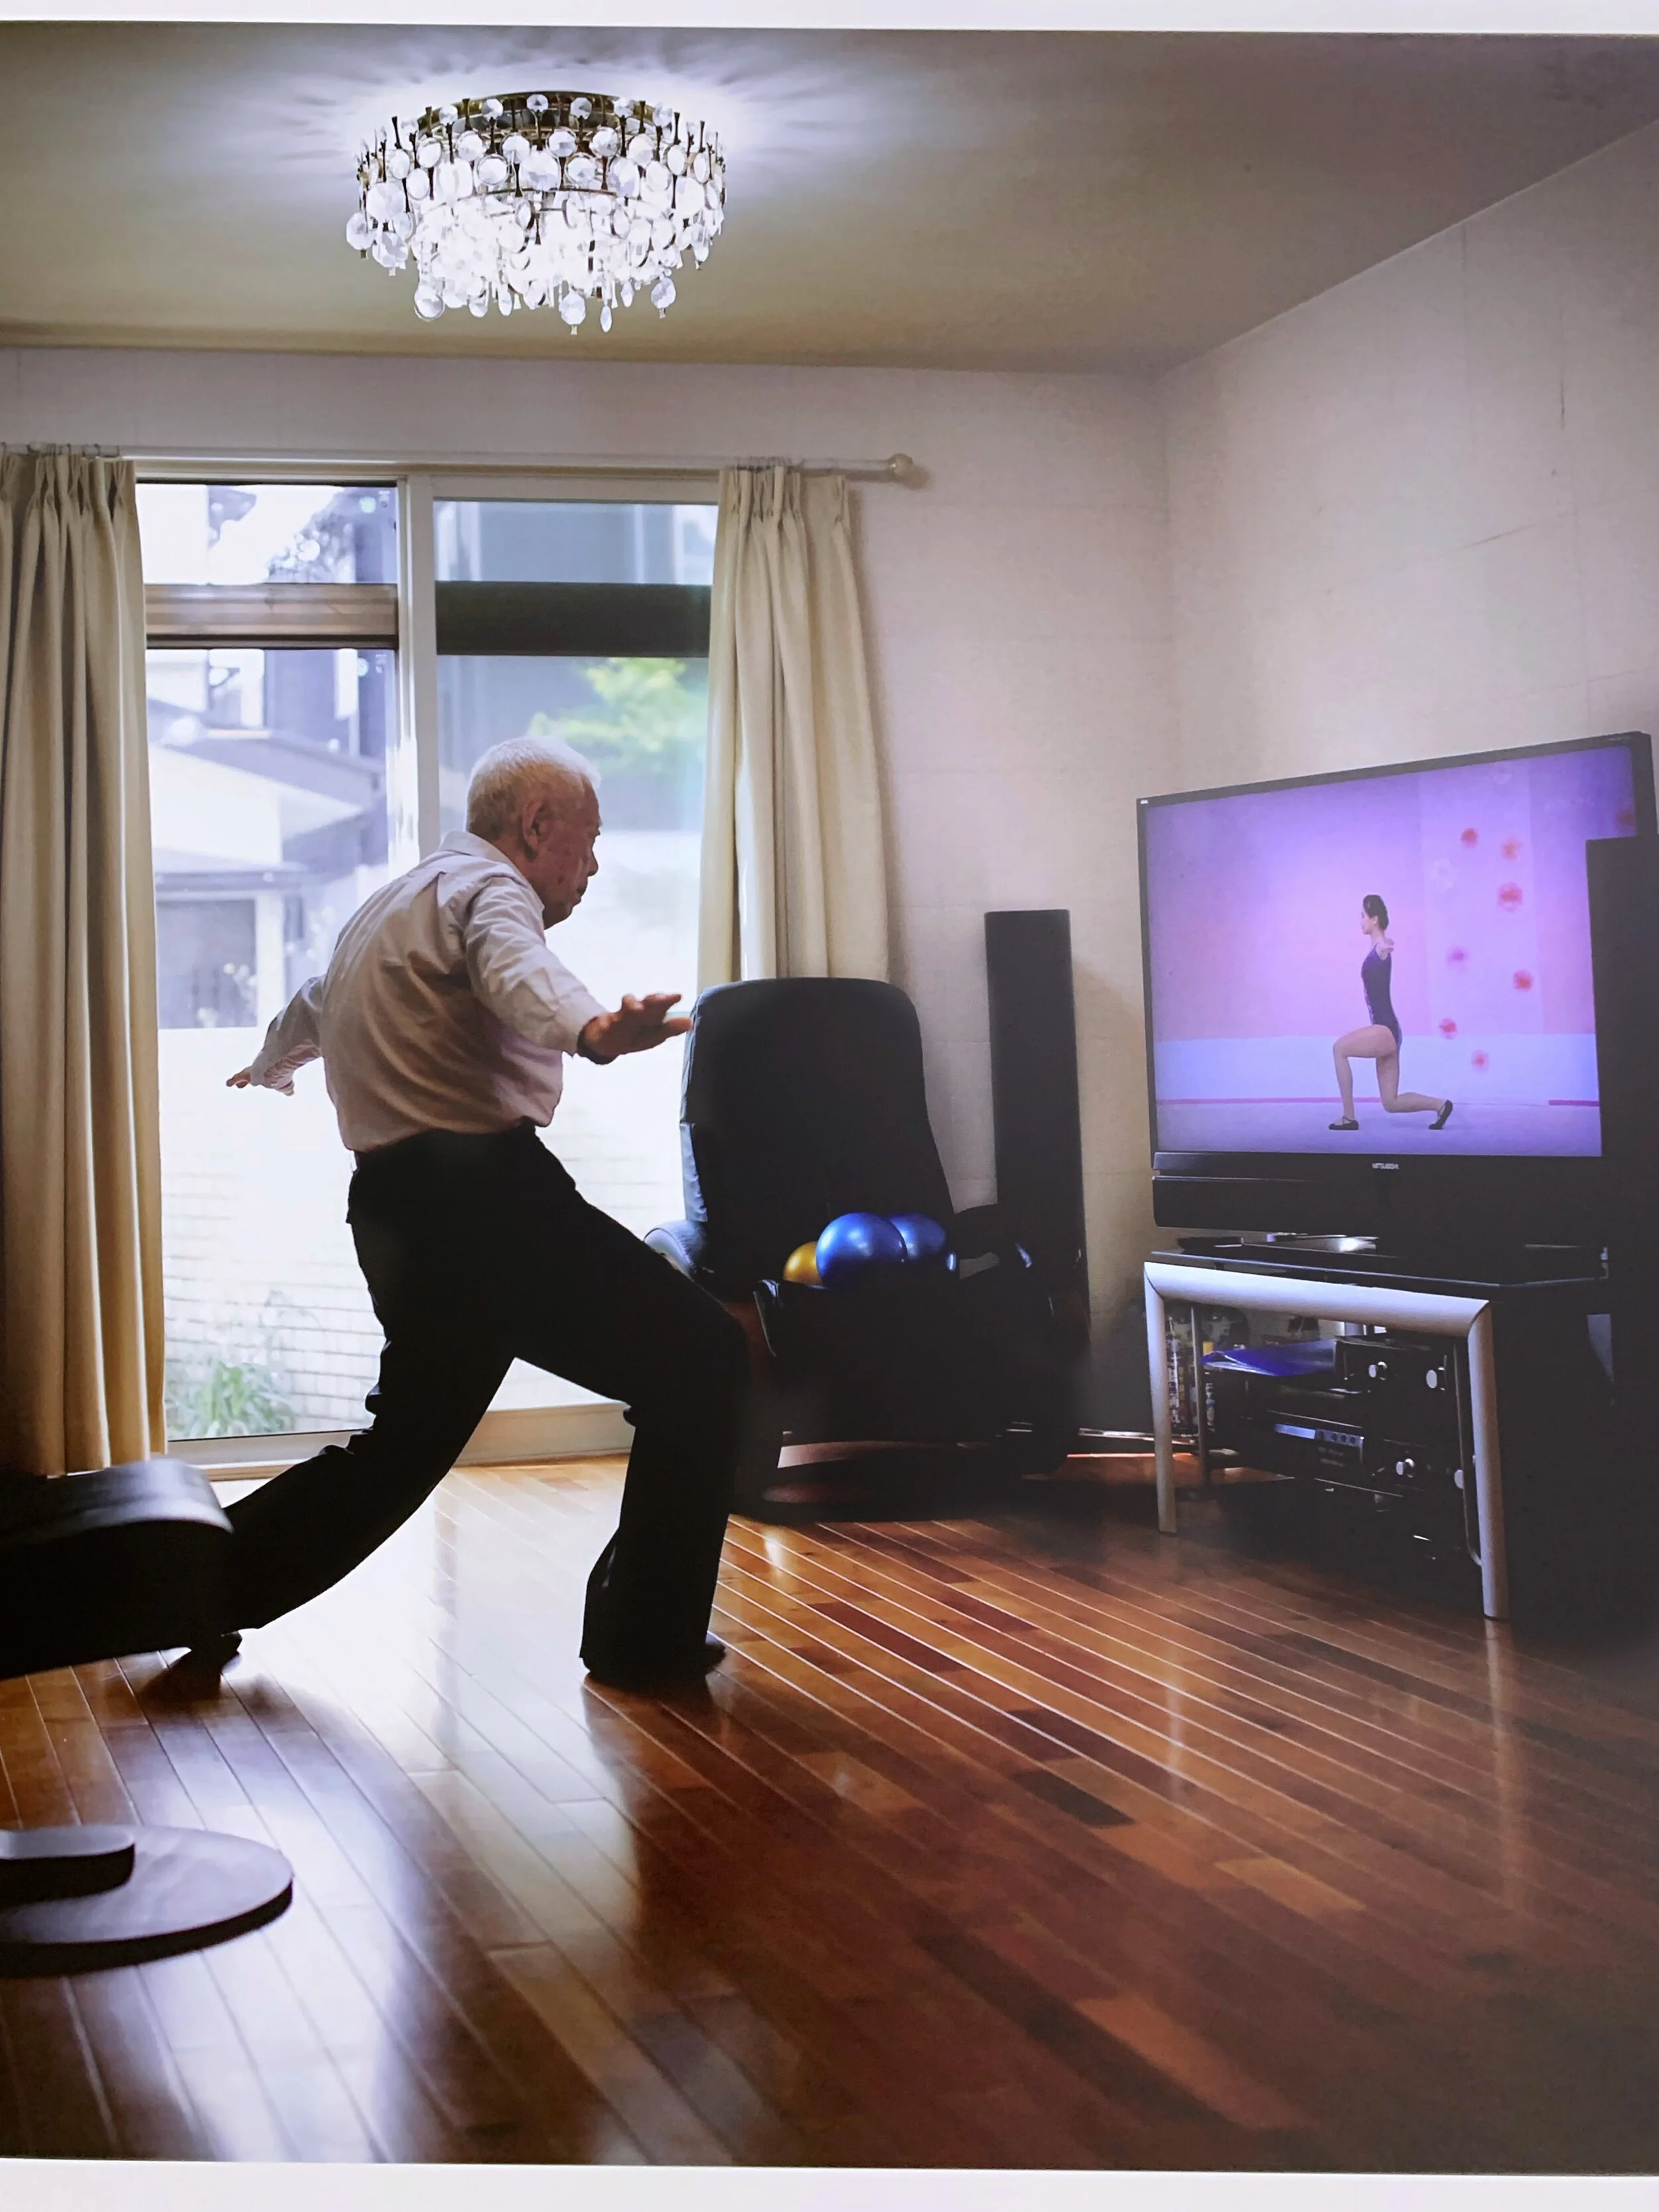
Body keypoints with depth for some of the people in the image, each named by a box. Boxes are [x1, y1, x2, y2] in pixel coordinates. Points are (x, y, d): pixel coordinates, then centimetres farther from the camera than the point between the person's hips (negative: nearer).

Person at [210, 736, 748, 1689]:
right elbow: (517, 970, -29)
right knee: (701, 1358, -6)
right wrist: (593, 1029, -52)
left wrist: (268, 1069, 70)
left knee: (409, 1439, 18)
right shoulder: (485, 887, -4)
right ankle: (646, 1634, -2)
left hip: (397, 1210, 10)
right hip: (484, 1187, -10)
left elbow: (313, 1006, 48)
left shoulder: (386, 908, 27)